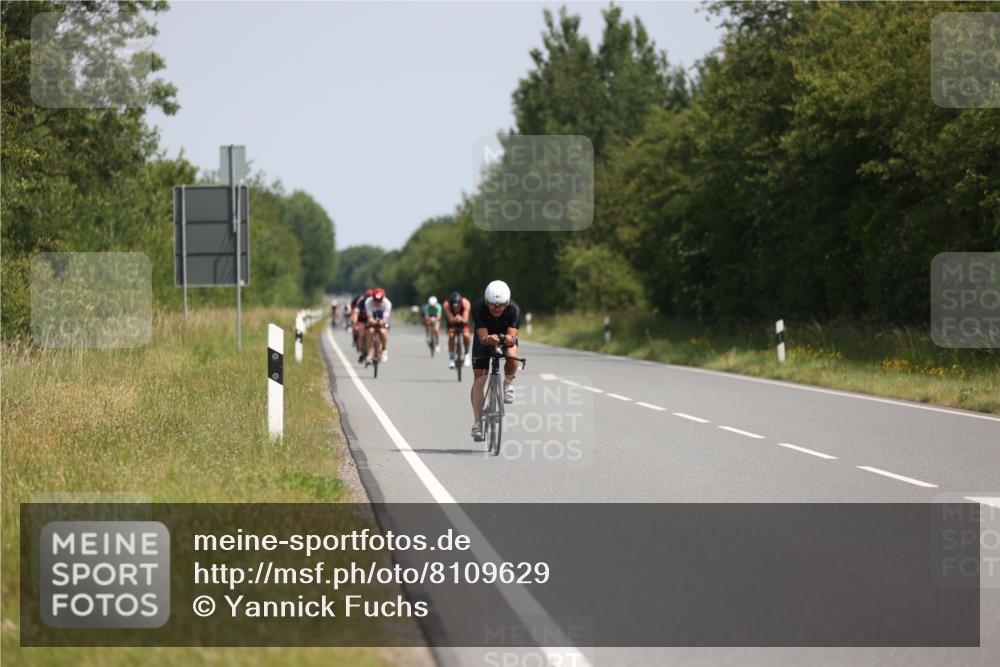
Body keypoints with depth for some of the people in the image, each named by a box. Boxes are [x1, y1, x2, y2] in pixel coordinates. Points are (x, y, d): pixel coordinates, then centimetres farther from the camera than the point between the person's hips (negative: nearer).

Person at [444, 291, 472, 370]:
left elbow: (465, 319, -41)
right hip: (453, 322, 0)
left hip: (463, 322, 0)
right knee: (451, 335, -27)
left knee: (466, 335, -28)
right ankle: (451, 357, -7)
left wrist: (461, 319, -64)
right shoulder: (446, 305, -33)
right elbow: (450, 319, -41)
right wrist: (454, 319, -64)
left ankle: (467, 353, -1)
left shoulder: (466, 303, -34)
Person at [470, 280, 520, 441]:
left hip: (506, 337, 0)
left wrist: (510, 340, -62)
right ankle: (477, 423, -9)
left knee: (512, 356, -34)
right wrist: (489, 339, -59)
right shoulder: (478, 308, -32)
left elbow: (512, 335, -39)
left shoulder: (514, 310, -31)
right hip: (485, 338, 0)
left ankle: (508, 384, -2)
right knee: (479, 378, -12)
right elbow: (482, 337, -36)